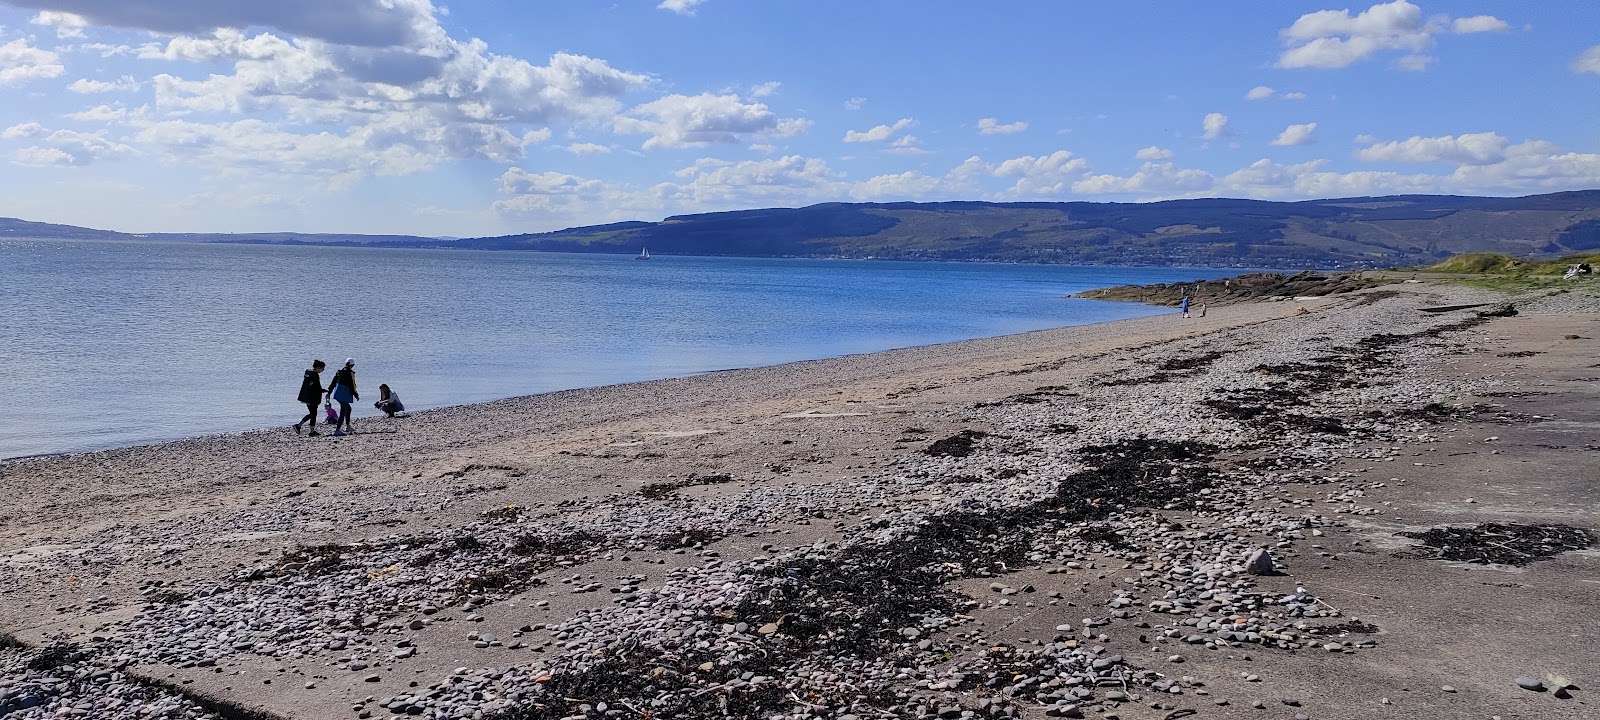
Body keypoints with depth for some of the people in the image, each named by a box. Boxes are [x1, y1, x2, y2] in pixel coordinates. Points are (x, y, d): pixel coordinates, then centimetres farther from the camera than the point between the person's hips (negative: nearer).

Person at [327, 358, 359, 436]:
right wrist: (356, 395, -1)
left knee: (348, 409, 23)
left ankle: (348, 426, 28)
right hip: (345, 395, -8)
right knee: (343, 412, -7)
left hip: (338, 394, 8)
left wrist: (329, 393, 20)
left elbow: (333, 383, 14)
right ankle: (337, 430, -13)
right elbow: (352, 386, -11)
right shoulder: (350, 373, -12)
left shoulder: (339, 371, 11)